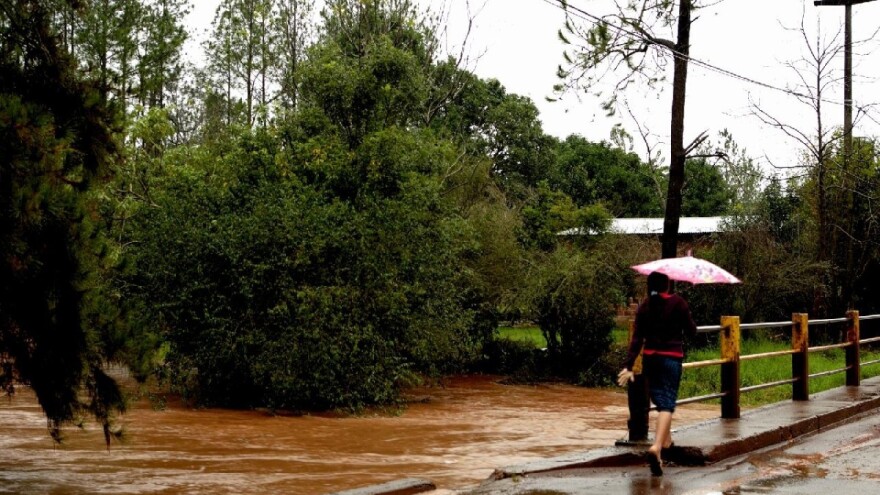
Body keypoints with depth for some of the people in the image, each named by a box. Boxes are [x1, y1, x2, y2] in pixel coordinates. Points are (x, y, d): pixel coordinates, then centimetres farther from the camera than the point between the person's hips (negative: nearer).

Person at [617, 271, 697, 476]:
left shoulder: (644, 307, 4)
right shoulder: (677, 302, -6)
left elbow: (637, 339, -2)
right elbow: (691, 332, -2)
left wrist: (628, 366, -5)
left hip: (650, 358, 4)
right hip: (672, 358, -4)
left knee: (660, 399, 21)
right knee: (667, 403, -8)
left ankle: (666, 439, 35)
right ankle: (657, 446, -28)